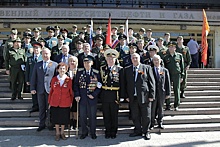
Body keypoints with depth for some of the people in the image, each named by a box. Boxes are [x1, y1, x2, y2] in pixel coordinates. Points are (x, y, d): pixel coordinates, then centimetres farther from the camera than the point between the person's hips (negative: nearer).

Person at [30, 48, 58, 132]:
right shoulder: (37, 65, 9)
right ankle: (42, 124, 20)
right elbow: (33, 77, 7)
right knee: (41, 108, 10)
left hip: (50, 89, -2)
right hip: (40, 90, 3)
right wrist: (32, 88, 1)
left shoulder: (55, 64, 1)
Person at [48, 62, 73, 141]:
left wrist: (71, 102, 4)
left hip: (65, 103, -1)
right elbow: (51, 91, 5)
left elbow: (71, 92, 3)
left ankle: (62, 132, 28)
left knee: (64, 118, 9)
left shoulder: (69, 80, -4)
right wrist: (49, 102, 6)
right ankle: (57, 133, 26)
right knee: (56, 118, 10)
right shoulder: (54, 79, 0)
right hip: (55, 103, 1)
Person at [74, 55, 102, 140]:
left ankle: (93, 133, 24)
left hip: (92, 98, -1)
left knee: (92, 116, 8)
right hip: (82, 98, 1)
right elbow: (76, 84, 4)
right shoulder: (79, 72, 3)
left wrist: (94, 94, -11)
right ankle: (84, 132, 24)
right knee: (82, 116, 7)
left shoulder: (96, 73, -2)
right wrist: (77, 95, -7)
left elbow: (99, 86, 0)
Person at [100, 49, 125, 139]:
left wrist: (122, 95, -5)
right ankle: (108, 132, 21)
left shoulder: (119, 69, 2)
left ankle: (113, 132, 21)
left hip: (115, 95, -2)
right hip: (105, 95, 2)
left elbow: (122, 83, 0)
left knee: (114, 115, 7)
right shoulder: (102, 69, 8)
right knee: (106, 115, 8)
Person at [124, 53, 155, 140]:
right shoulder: (127, 70, 9)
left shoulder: (147, 68, 1)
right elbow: (125, 84, 9)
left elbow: (152, 82, -1)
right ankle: (138, 131, 28)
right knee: (135, 116, 11)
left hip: (144, 96, -2)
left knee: (146, 116, 6)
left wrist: (151, 95, -6)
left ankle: (146, 132, 23)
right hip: (132, 97, 3)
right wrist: (126, 96, 2)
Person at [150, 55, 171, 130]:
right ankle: (152, 124, 16)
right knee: (152, 109, 3)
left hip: (161, 93, 2)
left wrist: (168, 93, 2)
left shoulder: (165, 70, 6)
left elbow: (167, 82, 6)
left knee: (160, 108, 12)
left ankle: (160, 123, 26)